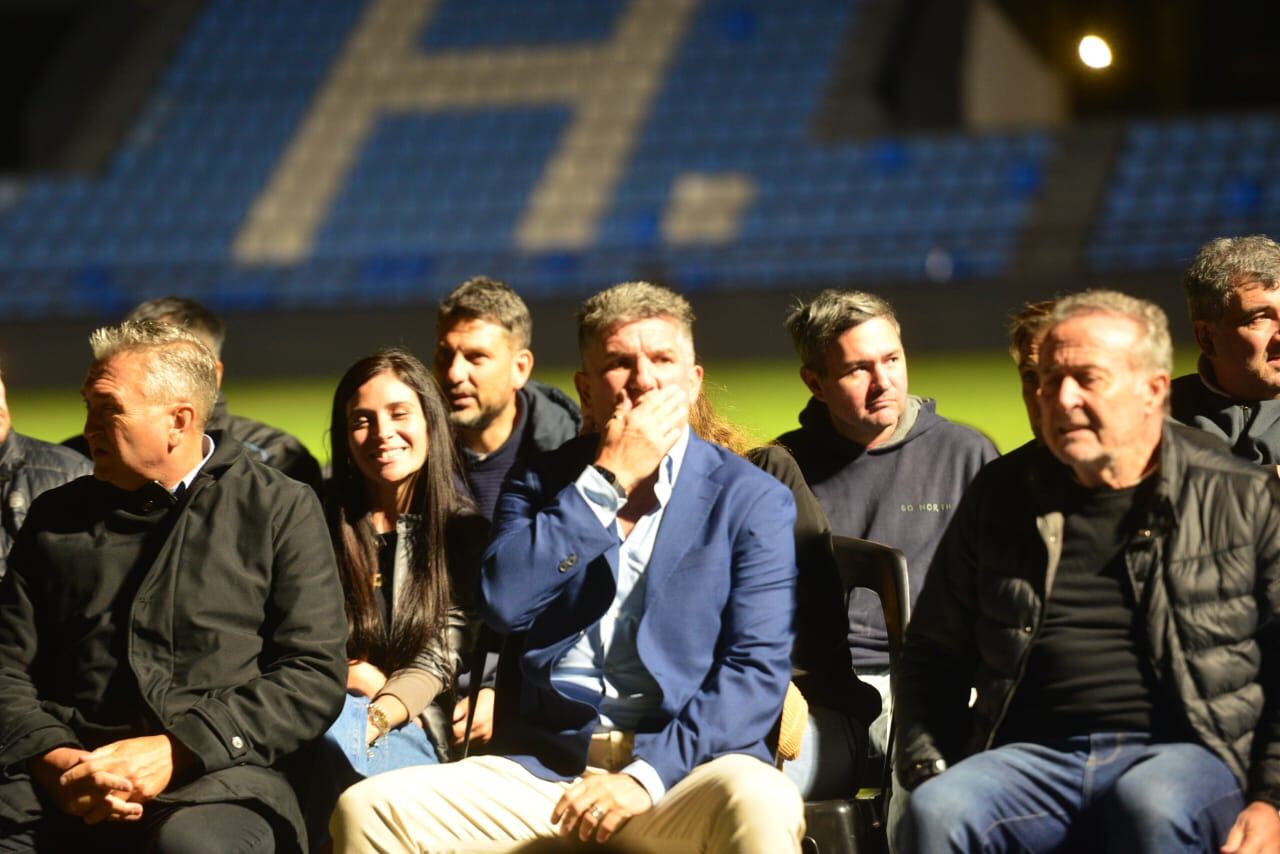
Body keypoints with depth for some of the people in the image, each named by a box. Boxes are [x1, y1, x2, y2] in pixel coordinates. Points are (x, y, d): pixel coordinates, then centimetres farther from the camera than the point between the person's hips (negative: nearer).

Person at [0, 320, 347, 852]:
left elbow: (315, 675, 3)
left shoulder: (280, 509, 12)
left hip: (215, 775, -2)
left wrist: (176, 752, -10)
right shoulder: (57, 518, 22)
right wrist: (55, 761, -8)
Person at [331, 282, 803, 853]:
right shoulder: (543, 485, 16)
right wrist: (607, 479, -4)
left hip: (684, 764, -3)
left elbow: (757, 671, -3)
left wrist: (648, 774, -16)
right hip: (546, 766, 3)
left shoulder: (752, 501, 7)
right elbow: (503, 604, -3)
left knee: (761, 804, -39)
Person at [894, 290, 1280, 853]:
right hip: (1034, 753, 3)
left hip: (1185, 749, -2)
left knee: (1151, 807, -39)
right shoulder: (1001, 496, 18)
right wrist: (927, 776, 7)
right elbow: (933, 655, 23)